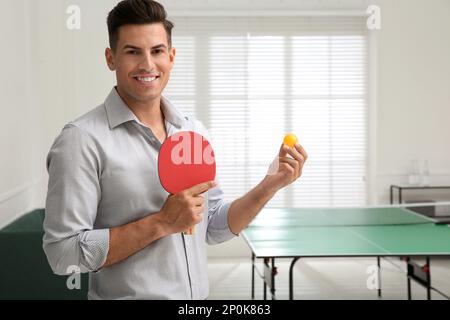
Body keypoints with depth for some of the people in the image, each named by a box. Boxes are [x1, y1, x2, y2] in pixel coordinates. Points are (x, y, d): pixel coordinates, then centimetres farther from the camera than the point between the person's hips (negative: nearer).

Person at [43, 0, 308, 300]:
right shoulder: (82, 139, -16)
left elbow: (213, 228, 7)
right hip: (125, 293, -6)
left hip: (199, 294, 6)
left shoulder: (196, 131, 2)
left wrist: (270, 185, -6)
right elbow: (63, 253, -20)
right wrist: (161, 223, -23)